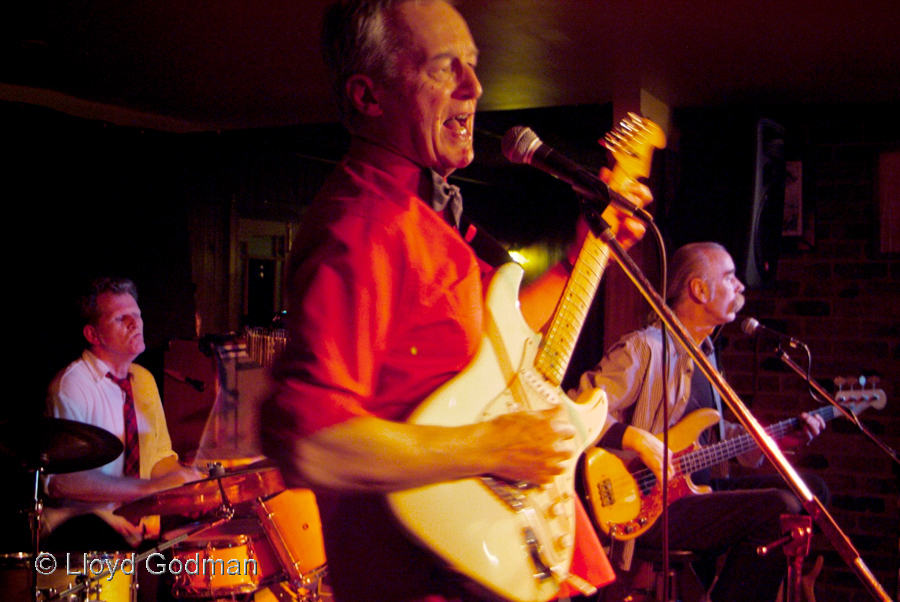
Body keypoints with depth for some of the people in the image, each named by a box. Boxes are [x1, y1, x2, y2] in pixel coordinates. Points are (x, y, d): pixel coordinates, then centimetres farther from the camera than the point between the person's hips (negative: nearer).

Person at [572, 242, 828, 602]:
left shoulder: (703, 353, 18)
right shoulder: (645, 349, -14)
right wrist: (638, 439, -30)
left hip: (698, 485, 10)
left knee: (811, 491, 7)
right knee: (779, 508, -24)